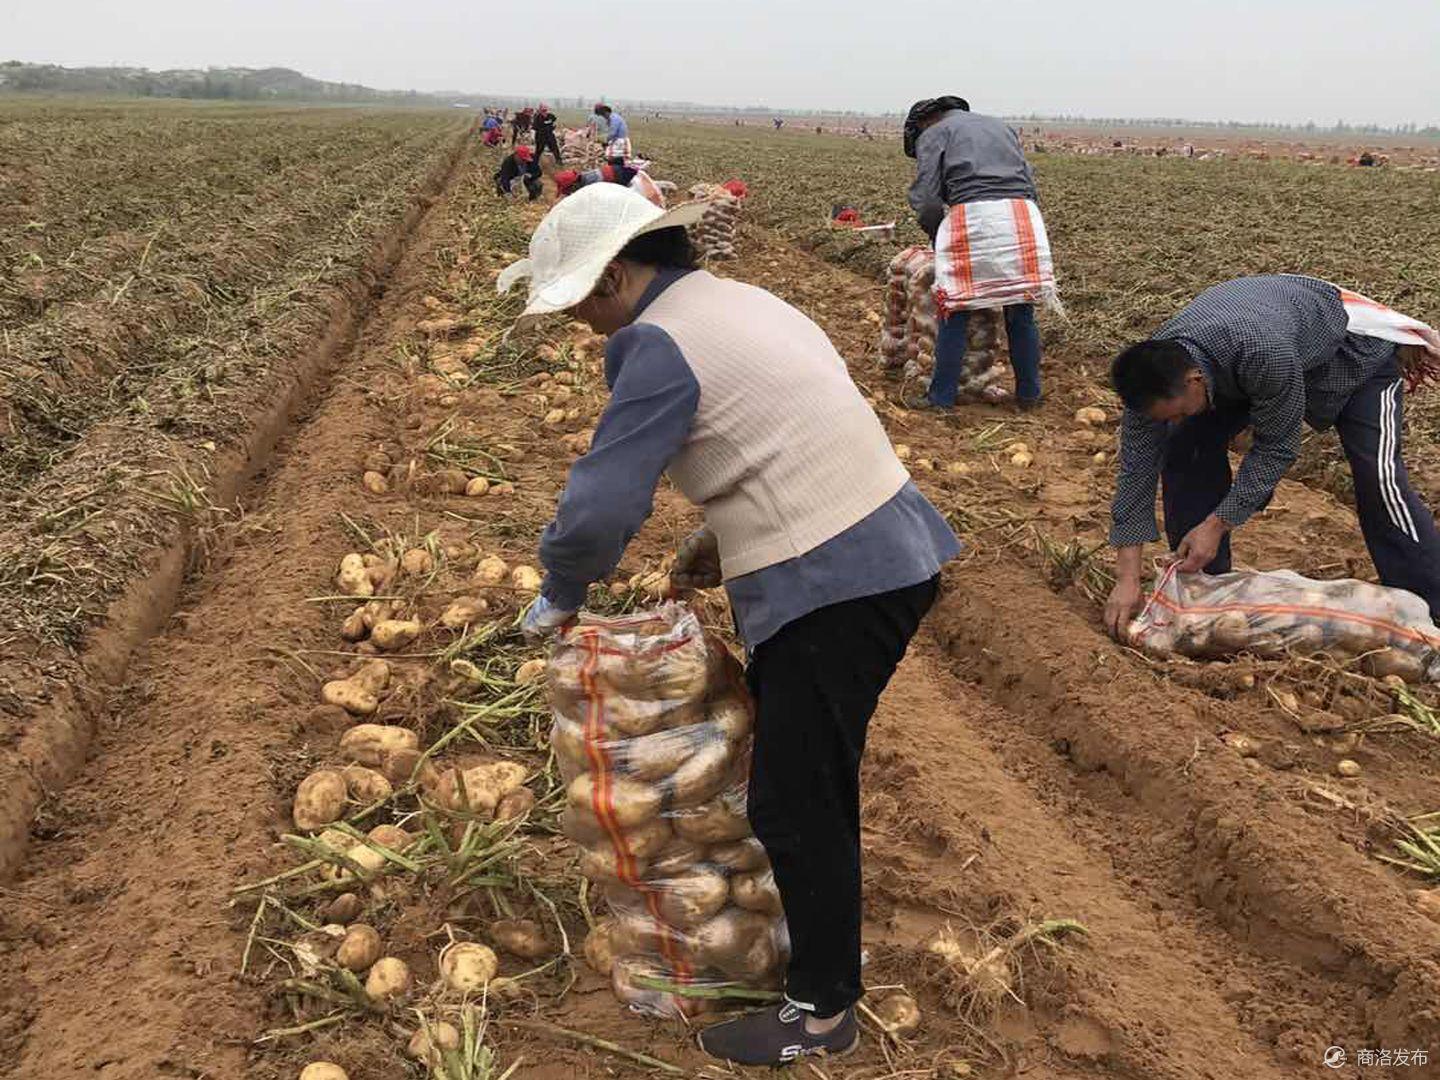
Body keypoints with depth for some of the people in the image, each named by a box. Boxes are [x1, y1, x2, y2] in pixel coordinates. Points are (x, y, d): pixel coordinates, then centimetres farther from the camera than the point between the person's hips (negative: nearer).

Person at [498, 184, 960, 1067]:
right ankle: (818, 937, 44)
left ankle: (823, 1012, 23)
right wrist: (727, 534, 16)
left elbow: (599, 508, -20)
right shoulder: (741, 301, 15)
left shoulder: (661, 342, -14)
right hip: (883, 554, 10)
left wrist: (560, 597, -2)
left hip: (835, 587, -10)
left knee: (798, 803, 5)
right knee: (813, 780, 24)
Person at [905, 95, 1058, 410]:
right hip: (1023, 216, 5)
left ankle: (942, 397, 5)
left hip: (972, 216, -5)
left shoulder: (933, 134, 15)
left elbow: (926, 200, 2)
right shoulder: (1001, 126, 31)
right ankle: (1029, 394, 19)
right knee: (1021, 312, 12)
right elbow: (1030, 184, 22)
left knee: (954, 312, 3)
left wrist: (938, 238, 17)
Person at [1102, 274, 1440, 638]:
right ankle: (1203, 582, 3)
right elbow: (1136, 470, -24)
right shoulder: (1154, 376, -28)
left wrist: (1216, 526, -29)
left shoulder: (1263, 352, -45)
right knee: (1186, 445, -11)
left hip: (1354, 346, -5)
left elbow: (1277, 446, -31)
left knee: (1376, 473, -19)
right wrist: (1127, 579, -26)